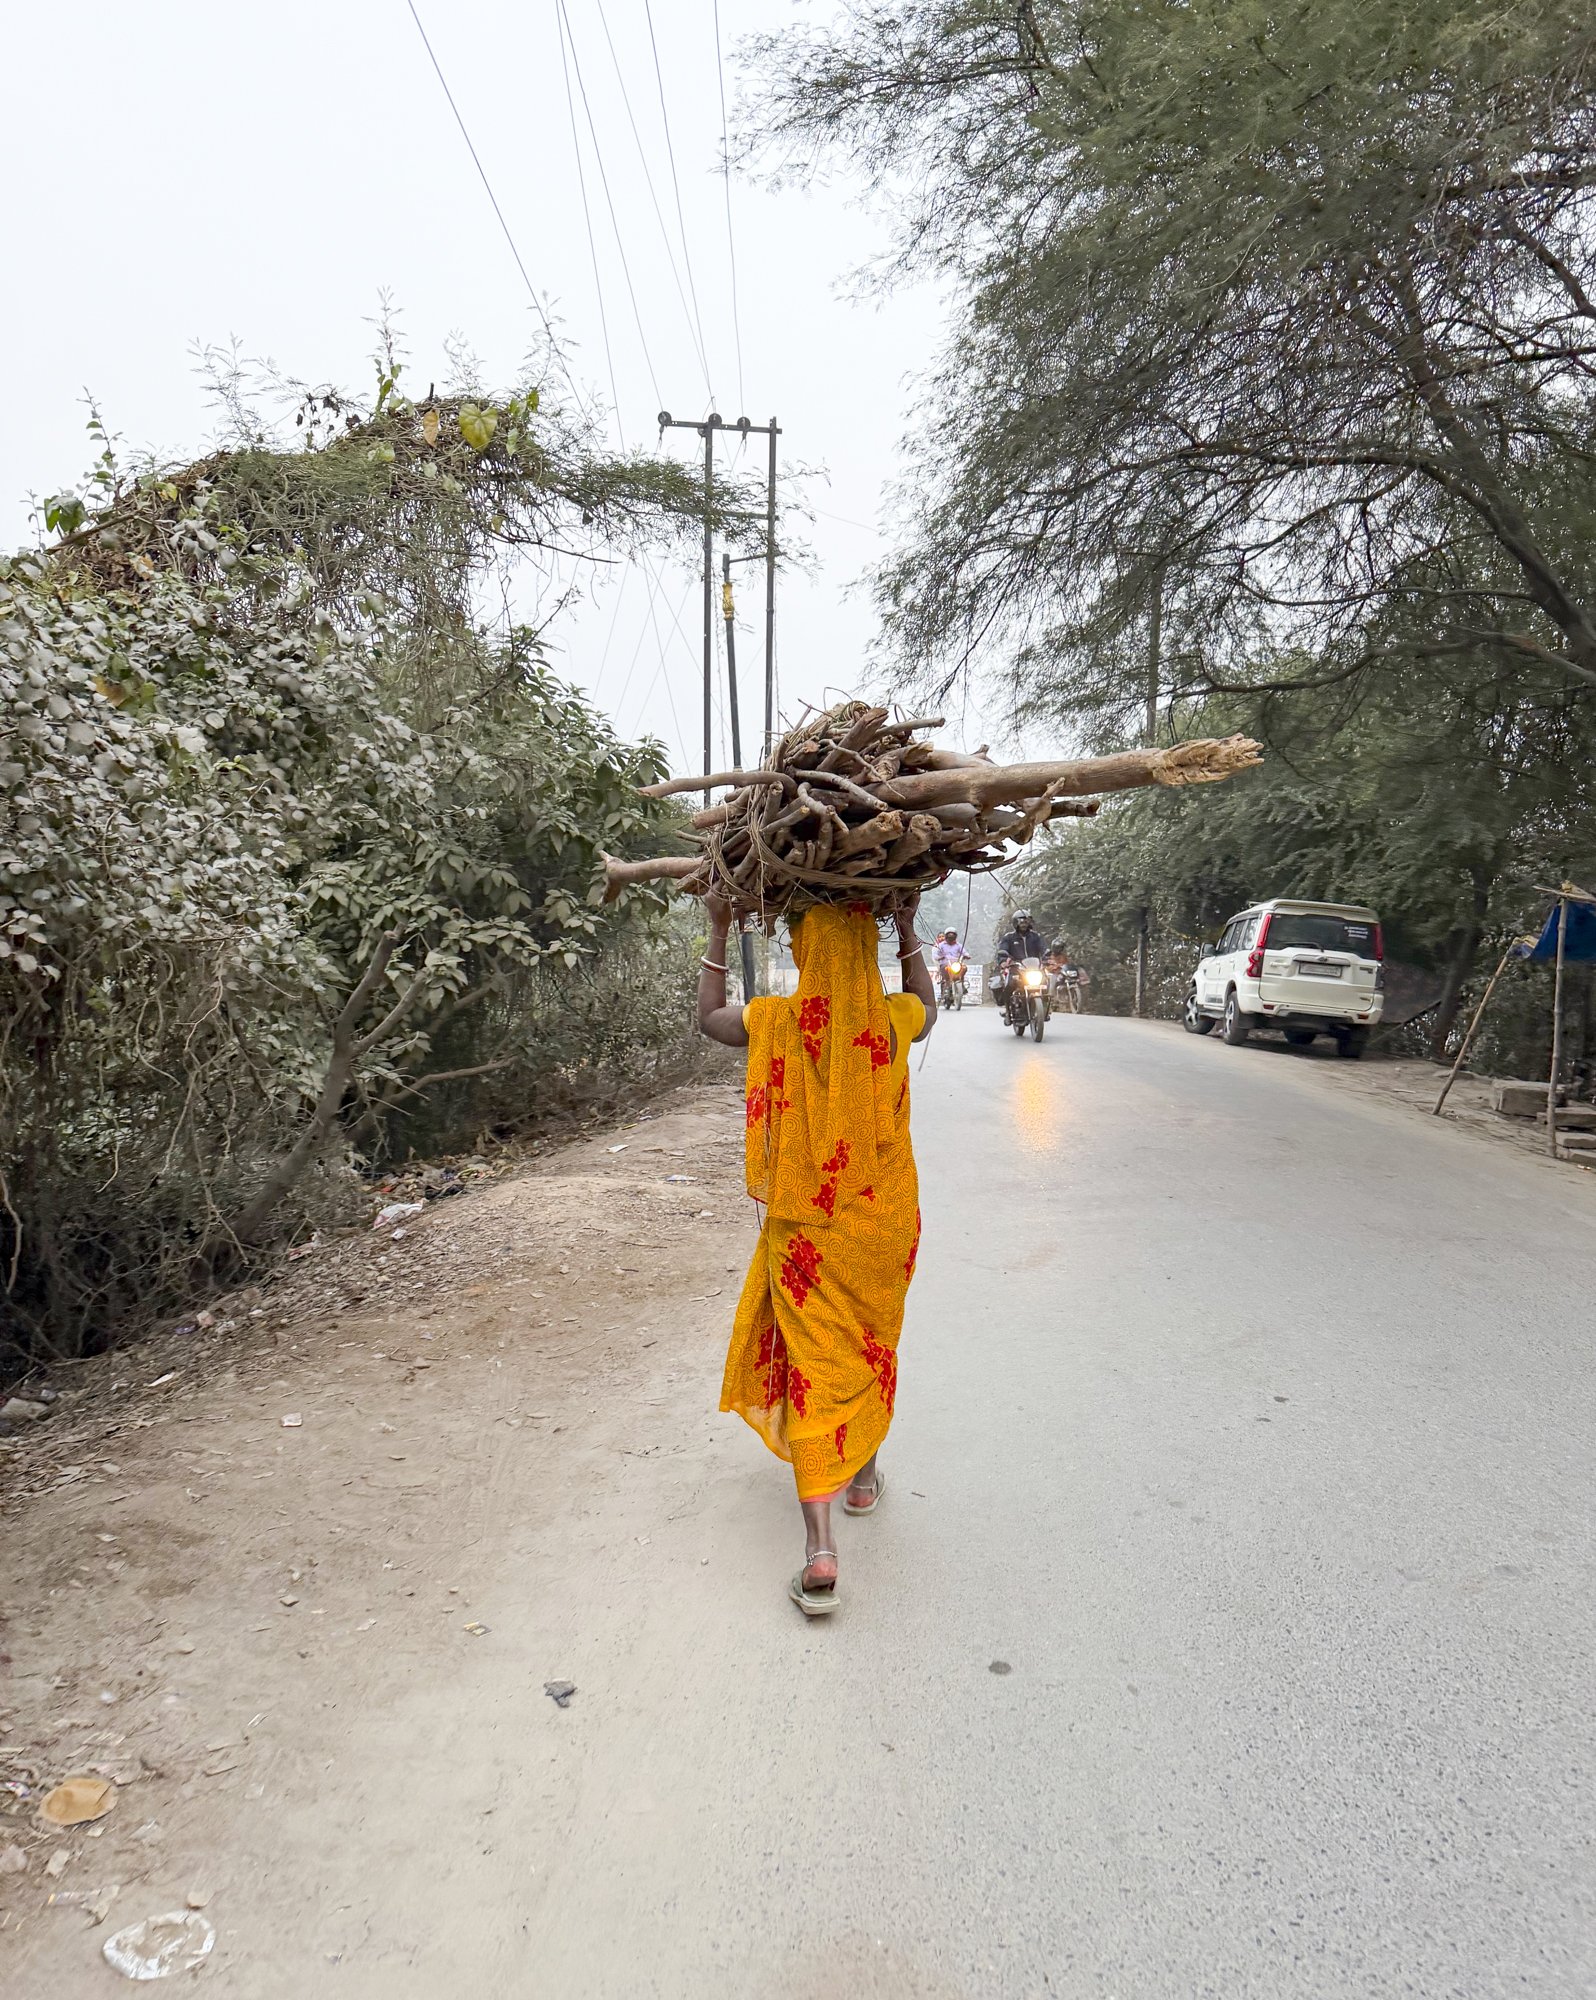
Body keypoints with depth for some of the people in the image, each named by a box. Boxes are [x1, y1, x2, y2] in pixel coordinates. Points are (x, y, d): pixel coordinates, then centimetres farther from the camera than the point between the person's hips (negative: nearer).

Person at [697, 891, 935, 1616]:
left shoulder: (776, 1022, -14)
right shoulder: (892, 1020, -9)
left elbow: (708, 1018, 9)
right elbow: (927, 1006, 17)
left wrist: (718, 932, 15)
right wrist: (908, 928, 20)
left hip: (803, 1227, -2)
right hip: (885, 1223, 2)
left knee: (812, 1367, 1)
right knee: (872, 1350, 22)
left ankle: (819, 1548, -6)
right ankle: (863, 1476, 43)